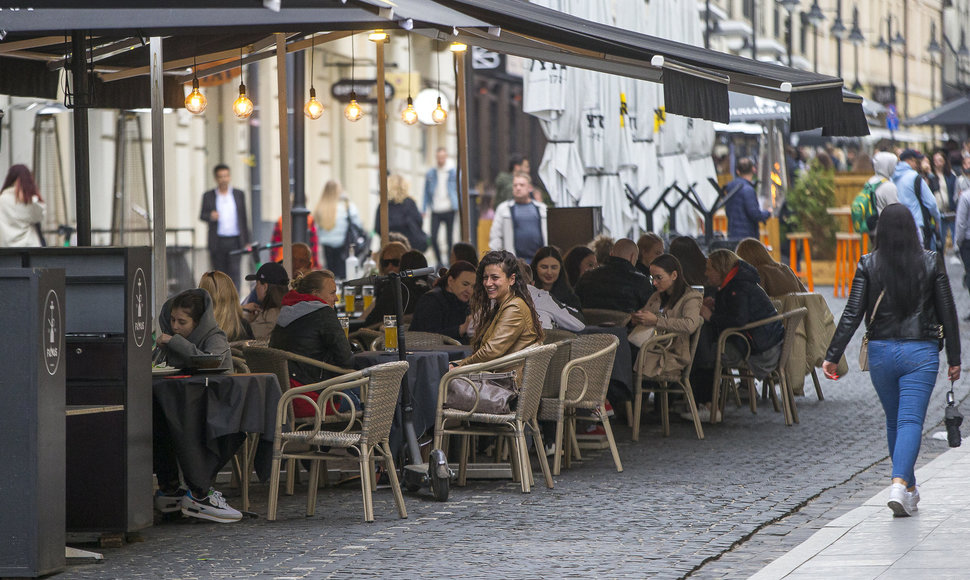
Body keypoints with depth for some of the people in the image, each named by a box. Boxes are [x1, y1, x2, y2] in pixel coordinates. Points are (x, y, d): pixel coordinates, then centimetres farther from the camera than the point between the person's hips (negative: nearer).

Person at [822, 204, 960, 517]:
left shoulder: (869, 265, -4)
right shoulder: (931, 263, -3)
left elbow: (852, 314, -7)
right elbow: (947, 313, 1)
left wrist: (832, 356, -3)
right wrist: (954, 358, 10)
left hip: (881, 351, 2)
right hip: (921, 351, -2)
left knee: (894, 421, 18)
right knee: (911, 421, -5)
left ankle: (909, 489, 29)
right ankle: (900, 484, -25)